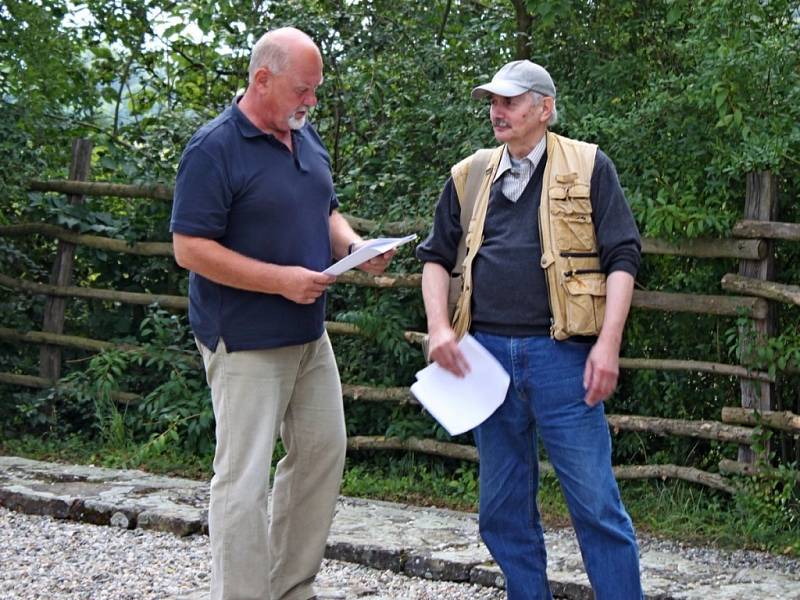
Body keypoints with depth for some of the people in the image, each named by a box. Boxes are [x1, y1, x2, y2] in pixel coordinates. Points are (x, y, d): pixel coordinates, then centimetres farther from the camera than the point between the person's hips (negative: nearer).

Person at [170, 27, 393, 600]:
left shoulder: (307, 137, 9)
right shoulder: (215, 149, -16)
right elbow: (189, 248, -20)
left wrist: (356, 247, -2)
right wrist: (281, 280, -23)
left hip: (309, 333, 9)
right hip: (246, 342, -9)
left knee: (323, 454, 14)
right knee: (245, 476, -4)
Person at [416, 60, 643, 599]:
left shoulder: (588, 166, 3)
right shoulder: (469, 177, 13)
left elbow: (622, 257, -1)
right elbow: (437, 256, 19)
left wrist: (609, 343, -11)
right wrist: (438, 327, 3)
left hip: (561, 353, -4)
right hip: (487, 353, 4)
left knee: (595, 502, -3)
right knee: (503, 508, 11)